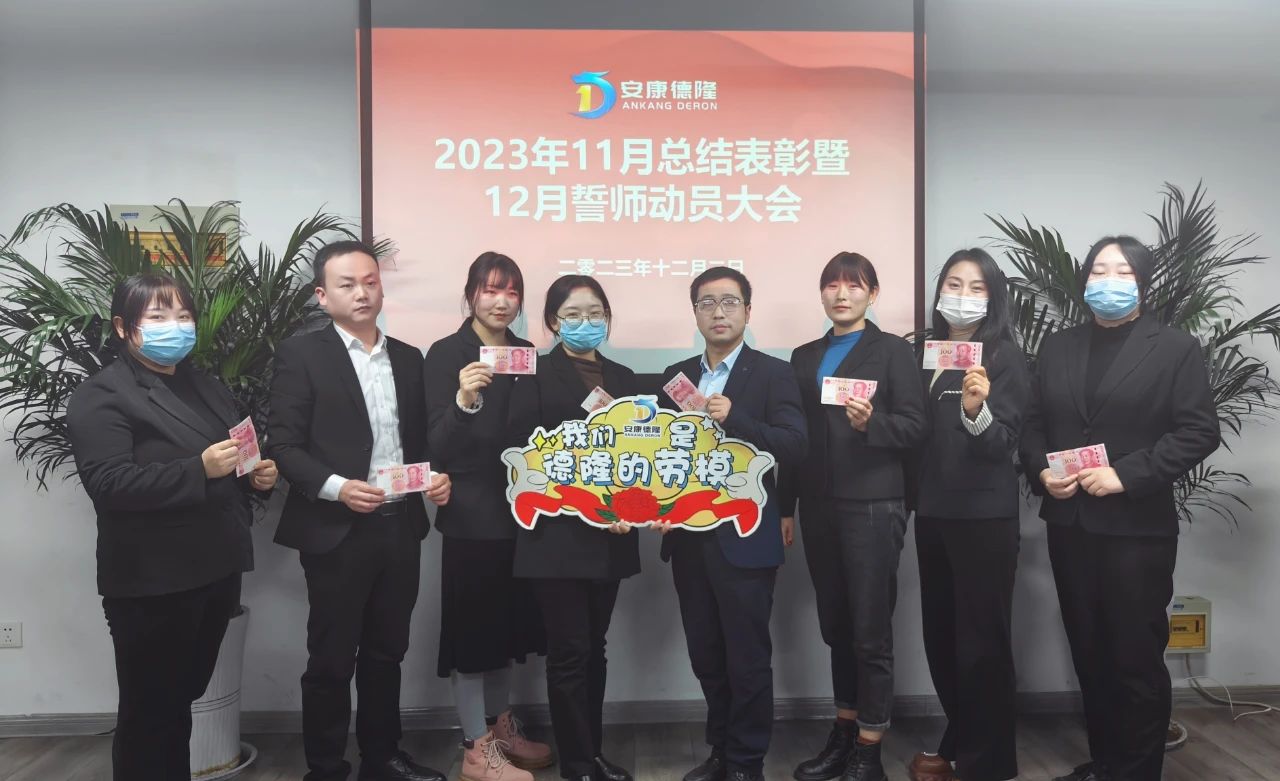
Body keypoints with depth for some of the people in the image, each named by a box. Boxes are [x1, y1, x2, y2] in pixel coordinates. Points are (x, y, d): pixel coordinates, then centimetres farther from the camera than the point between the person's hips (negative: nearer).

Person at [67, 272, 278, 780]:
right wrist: (199, 470, -28)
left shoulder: (206, 387, 16)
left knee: (186, 695, 17)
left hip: (215, 568, 7)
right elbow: (107, 483, -21)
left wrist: (259, 474, 3)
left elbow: (239, 455, 25)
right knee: (151, 707, 4)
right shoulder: (102, 396, -8)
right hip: (153, 580, -7)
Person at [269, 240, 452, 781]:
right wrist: (335, 487, -23)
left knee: (387, 653, 17)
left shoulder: (408, 359, 11)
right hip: (336, 531, -5)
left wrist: (437, 475, -3)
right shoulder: (300, 354, -5)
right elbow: (283, 444, -10)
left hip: (400, 527, 5)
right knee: (331, 660, 7)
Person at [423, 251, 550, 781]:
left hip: (520, 507, 6)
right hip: (473, 512, -6)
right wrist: (464, 399, -32)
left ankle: (501, 728, 32)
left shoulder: (528, 355, 7)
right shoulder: (446, 354, -10)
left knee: (506, 619, 16)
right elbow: (439, 445, -17)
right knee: (473, 623, 2)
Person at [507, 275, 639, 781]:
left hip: (610, 538, 5)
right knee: (569, 654, 1)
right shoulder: (535, 377, -3)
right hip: (558, 536, -5)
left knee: (594, 650, 14)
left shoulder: (622, 377, 12)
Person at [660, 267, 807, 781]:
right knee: (706, 656, 14)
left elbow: (793, 445, -15)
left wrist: (734, 418, -26)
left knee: (748, 658, 4)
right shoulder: (676, 375, 12)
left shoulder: (772, 373, -3)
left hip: (743, 538, -5)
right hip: (687, 536, 5)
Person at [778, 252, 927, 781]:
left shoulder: (894, 351, 1)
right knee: (835, 625, 13)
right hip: (818, 506, 5)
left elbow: (914, 428, -6)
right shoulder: (805, 357, 14)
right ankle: (843, 733, 26)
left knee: (871, 630, 0)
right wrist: (786, 508, 9)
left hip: (872, 506, -5)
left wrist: (870, 422, -25)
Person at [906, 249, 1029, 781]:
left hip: (984, 516, -6)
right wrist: (913, 497, 5)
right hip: (933, 512, 6)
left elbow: (1005, 444, -17)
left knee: (981, 640, 1)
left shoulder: (1005, 356, -8)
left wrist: (976, 410, -35)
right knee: (940, 635, 14)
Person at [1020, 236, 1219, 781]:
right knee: (1089, 656, 13)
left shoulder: (1177, 348, 0)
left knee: (1137, 660, 3)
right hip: (1069, 523, 4)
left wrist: (1125, 475, -17)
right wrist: (1041, 472, -7)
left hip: (1136, 527, -4)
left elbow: (1199, 432, -8)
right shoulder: (1057, 347, 13)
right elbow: (1033, 425, 12)